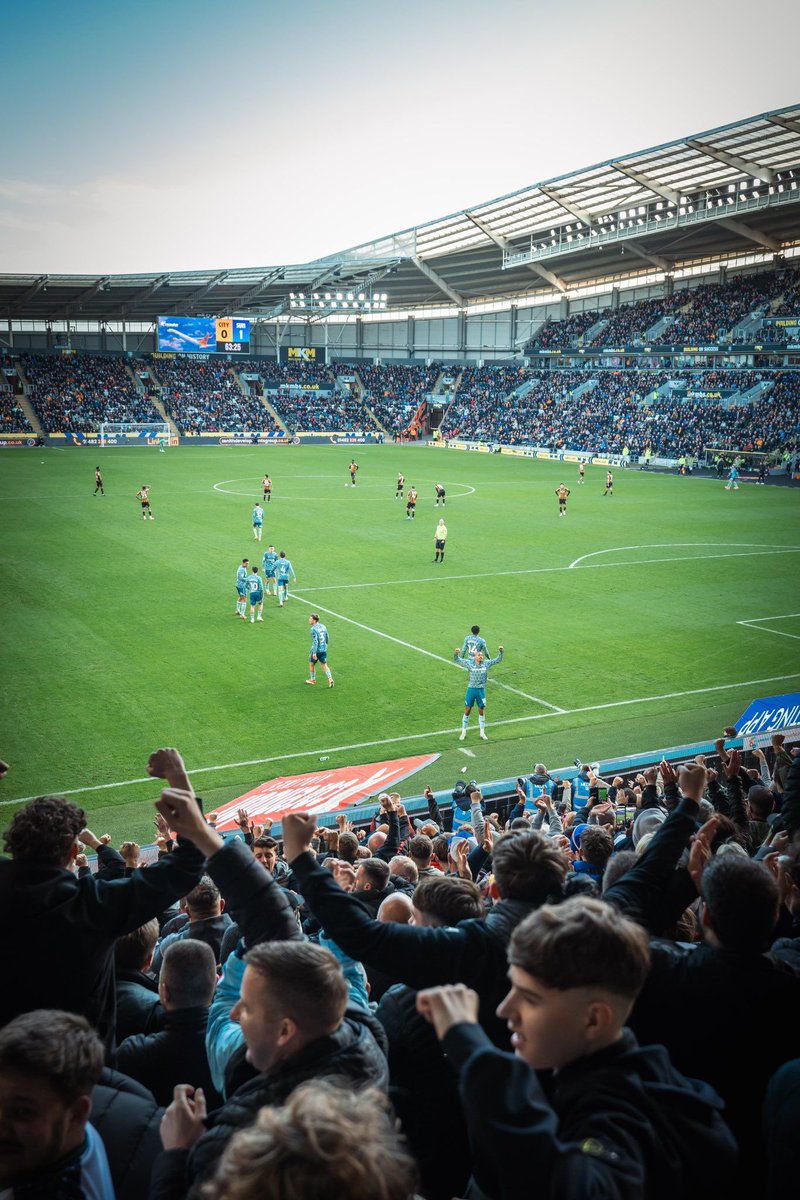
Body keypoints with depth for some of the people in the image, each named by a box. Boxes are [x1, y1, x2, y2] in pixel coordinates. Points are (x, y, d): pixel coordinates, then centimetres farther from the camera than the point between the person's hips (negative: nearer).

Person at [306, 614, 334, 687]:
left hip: (317, 650, -6)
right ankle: (330, 679, -2)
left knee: (311, 664, 15)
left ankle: (312, 679, 27)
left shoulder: (313, 629, -18)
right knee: (324, 665, 12)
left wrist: (314, 653, -23)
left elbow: (315, 641, -23)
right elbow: (327, 638, 14)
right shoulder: (323, 626, 5)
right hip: (324, 649, 6)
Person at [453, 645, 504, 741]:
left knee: (481, 712, 10)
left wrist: (500, 652, -8)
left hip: (481, 690, 2)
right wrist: (456, 653, -20)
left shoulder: (486, 663, 1)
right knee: (467, 711, 4)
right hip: (471, 689, -1)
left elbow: (498, 660, 8)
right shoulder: (470, 663, -3)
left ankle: (482, 733, 21)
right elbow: (457, 660, 0)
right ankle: (463, 732, 17)